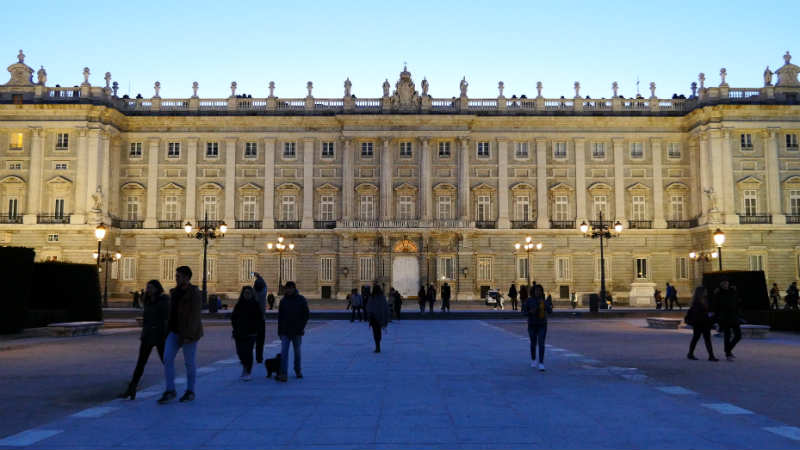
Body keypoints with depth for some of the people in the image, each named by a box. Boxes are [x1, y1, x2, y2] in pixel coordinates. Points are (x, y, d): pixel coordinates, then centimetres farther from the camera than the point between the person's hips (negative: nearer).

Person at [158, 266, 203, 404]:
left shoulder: (194, 294, -15)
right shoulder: (175, 292, 9)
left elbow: (194, 316, -20)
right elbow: (172, 312, 16)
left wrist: (189, 336, -25)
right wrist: (169, 329, 17)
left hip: (189, 333, -6)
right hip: (174, 331, 7)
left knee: (189, 362, 4)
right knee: (167, 359, -6)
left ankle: (190, 391, 19)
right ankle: (170, 391, 1)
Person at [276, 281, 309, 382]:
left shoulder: (301, 300, -2)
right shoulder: (283, 300, 5)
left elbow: (306, 315, 0)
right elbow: (280, 316, 10)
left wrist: (302, 327, -10)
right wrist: (279, 331, 6)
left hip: (297, 332, -1)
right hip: (285, 332, 1)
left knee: (297, 352, 12)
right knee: (284, 352, -9)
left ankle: (298, 371, 30)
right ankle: (283, 375, -12)